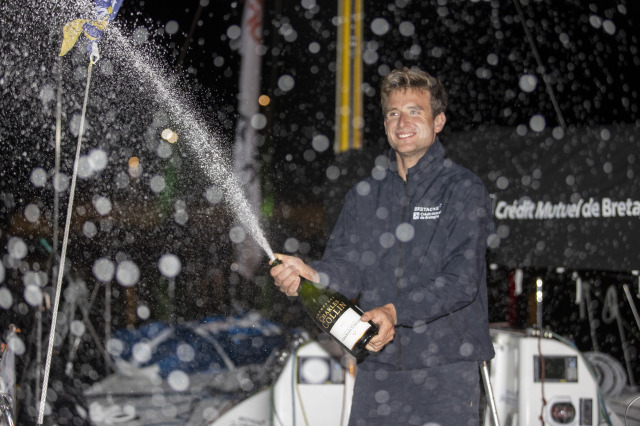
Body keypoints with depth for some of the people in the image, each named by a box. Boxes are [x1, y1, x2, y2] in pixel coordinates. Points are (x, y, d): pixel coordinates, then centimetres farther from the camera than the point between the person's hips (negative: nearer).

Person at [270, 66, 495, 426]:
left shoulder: (465, 190, -1)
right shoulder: (365, 196, 15)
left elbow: (462, 279, -12)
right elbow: (347, 268, 5)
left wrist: (396, 311, -25)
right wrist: (312, 274, -18)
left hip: (447, 370, -4)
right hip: (378, 366, 4)